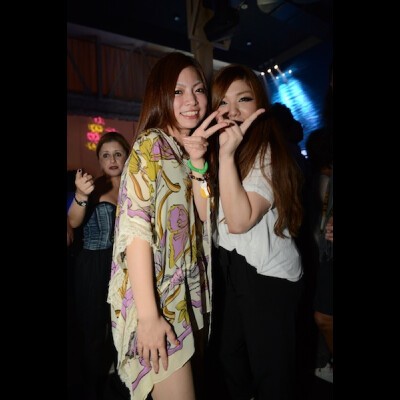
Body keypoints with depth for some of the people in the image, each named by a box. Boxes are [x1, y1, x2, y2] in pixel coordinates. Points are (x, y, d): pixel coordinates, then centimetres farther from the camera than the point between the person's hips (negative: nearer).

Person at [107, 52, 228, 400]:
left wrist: (198, 163, -16)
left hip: (188, 293, 8)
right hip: (157, 299, -7)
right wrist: (148, 316, -22)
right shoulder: (151, 144, -13)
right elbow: (135, 229, -20)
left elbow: (202, 217, -2)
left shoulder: (186, 150, 10)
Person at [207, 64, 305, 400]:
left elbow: (239, 220, -29)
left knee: (270, 369, 12)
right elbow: (205, 215, 0)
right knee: (231, 354, 23)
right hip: (235, 267, 8)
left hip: (268, 275, -7)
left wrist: (227, 153, -30)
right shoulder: (218, 150, 7)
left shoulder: (269, 152, -16)